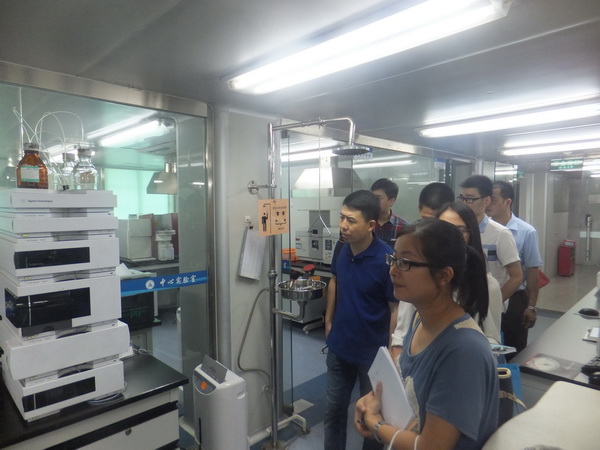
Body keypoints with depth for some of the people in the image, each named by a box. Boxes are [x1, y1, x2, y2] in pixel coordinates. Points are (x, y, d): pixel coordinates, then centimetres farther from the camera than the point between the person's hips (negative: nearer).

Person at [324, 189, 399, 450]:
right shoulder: (342, 249, -9)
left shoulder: (387, 259, -24)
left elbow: (397, 309, -16)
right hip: (339, 347, 5)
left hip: (373, 353, -4)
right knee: (334, 410, 21)